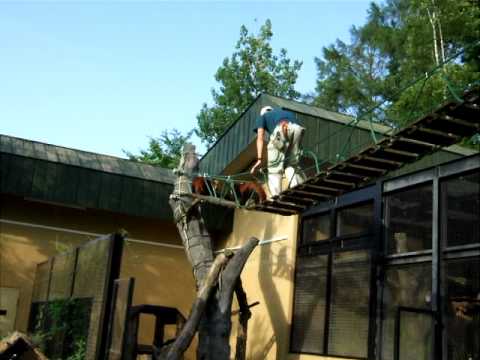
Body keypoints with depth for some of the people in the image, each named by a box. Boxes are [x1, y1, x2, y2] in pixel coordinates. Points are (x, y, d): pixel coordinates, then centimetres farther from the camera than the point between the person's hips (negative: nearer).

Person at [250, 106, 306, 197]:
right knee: (292, 166, 16)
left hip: (280, 129, -4)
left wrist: (259, 159, 11)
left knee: (274, 169, 2)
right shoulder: (288, 112, 45)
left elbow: (260, 138, 19)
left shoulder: (262, 116, 34)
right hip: (297, 129, 4)